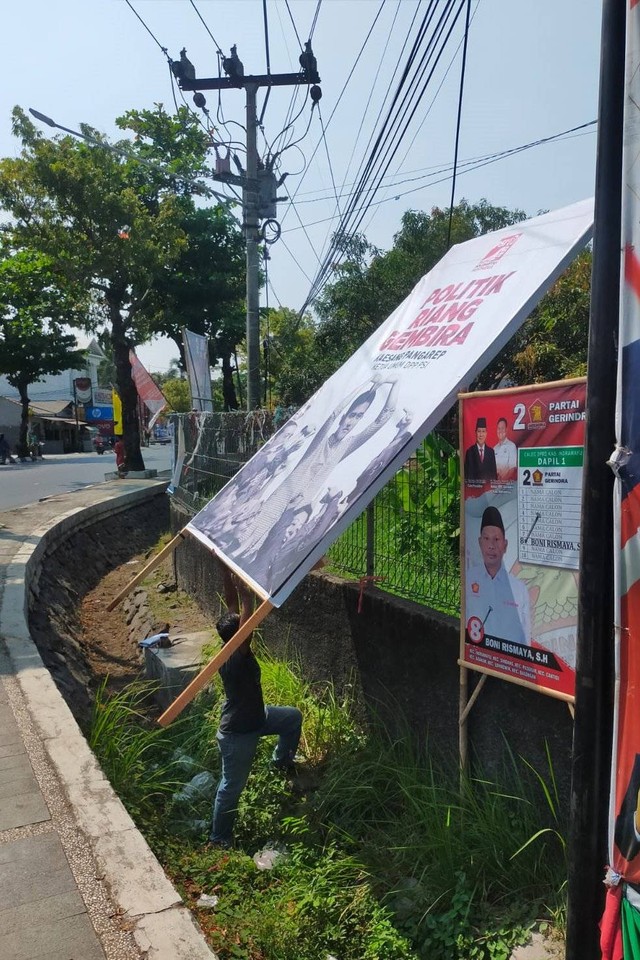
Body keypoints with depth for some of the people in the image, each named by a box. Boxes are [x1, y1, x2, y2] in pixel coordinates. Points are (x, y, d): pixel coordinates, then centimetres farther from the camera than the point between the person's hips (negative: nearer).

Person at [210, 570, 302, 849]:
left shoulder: (233, 647, -12)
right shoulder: (235, 661, -34)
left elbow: (231, 603, -11)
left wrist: (228, 571, -17)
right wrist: (246, 595, -52)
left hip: (255, 715, 9)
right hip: (237, 733, -9)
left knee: (293, 716, 21)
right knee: (232, 787, 9)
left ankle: (281, 760, 40)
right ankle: (219, 839, 28)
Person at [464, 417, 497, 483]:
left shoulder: (491, 451, 9)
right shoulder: (470, 451, 0)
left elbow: (494, 471, 11)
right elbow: (467, 472, 1)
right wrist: (469, 482, -9)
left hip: (489, 483, 2)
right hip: (474, 483, -2)